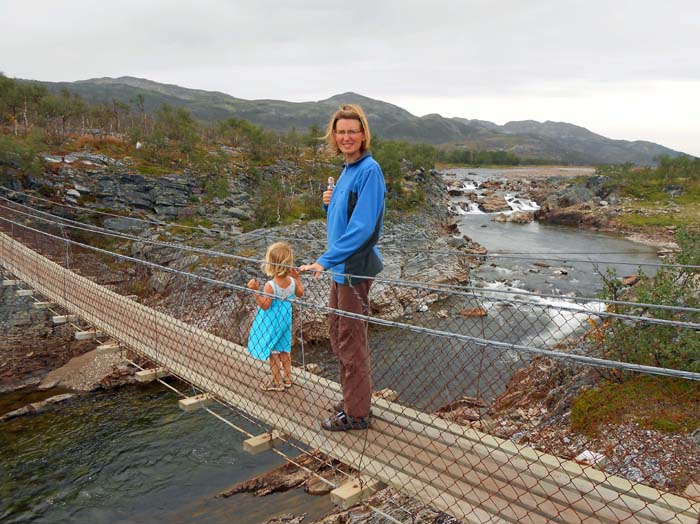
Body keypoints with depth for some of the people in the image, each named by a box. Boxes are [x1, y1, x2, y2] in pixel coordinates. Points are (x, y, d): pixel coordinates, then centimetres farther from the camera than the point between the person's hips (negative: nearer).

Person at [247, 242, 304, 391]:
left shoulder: (270, 285, -28)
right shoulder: (292, 281, -9)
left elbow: (265, 305, -24)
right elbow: (300, 293, 9)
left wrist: (255, 290, -30)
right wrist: (297, 278, 14)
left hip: (271, 322, -6)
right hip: (285, 319, 6)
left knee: (272, 352, 10)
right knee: (284, 349, 22)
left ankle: (278, 383, 19)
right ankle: (287, 378, 32)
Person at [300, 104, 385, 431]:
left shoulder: (369, 170, -16)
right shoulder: (347, 170, 13)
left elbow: (361, 226, -22)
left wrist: (326, 260, -23)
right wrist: (328, 203, -1)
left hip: (355, 267, -10)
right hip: (341, 267, 10)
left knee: (351, 343, 1)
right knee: (339, 336, 19)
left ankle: (356, 414, 16)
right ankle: (353, 400, 35)